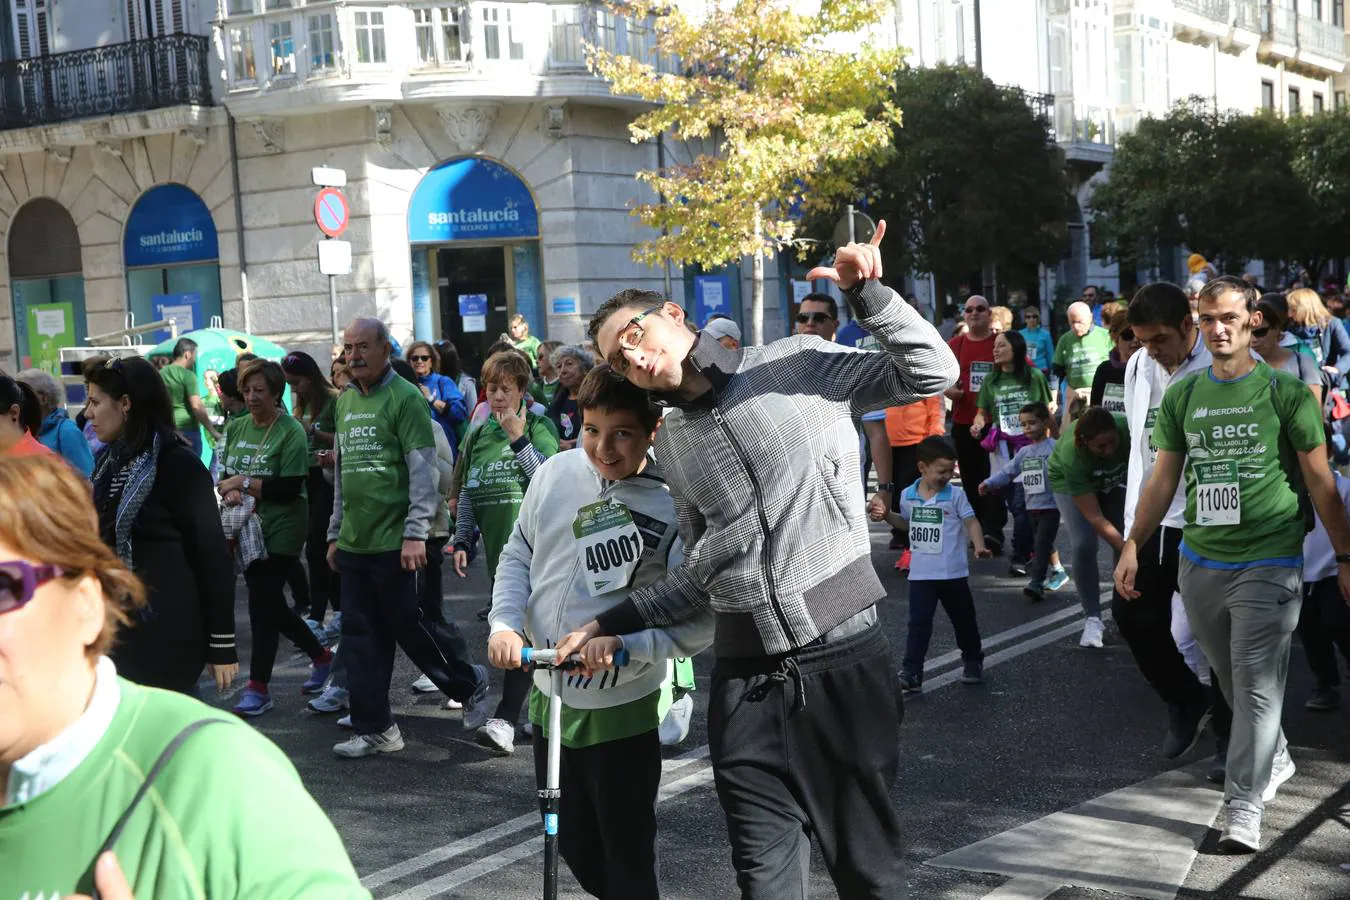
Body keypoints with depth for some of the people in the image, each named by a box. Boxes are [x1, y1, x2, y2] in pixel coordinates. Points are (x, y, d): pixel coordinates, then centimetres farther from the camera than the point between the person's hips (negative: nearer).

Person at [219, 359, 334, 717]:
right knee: (271, 605, 15)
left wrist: (244, 482, -17)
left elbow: (289, 488, -18)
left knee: (262, 606, -6)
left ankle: (258, 688, 4)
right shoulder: (236, 427, 6)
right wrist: (230, 491, -13)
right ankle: (321, 656, 34)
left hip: (280, 530, -7)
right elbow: (225, 474, 9)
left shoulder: (291, 432, -13)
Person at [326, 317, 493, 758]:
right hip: (353, 542, 7)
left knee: (408, 626, 1)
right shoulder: (344, 401, 13)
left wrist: (416, 533, -17)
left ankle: (469, 682, 24)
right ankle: (374, 729, 14)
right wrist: (335, 532, 19)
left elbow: (423, 471, -13)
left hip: (393, 542, -7)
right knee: (361, 636, 7)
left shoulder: (404, 397, -9)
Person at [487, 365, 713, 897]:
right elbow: (518, 555, 9)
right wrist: (505, 624, -7)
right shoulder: (556, 473, -4)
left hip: (622, 708, -5)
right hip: (549, 696, 5)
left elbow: (700, 621, -19)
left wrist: (624, 642, -31)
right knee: (574, 846, 21)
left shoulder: (675, 508, -18)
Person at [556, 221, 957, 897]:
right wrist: (611, 624, 13)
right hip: (746, 681, 4)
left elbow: (932, 374, -3)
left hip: (843, 654, -4)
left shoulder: (801, 363, 2)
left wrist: (866, 291, -14)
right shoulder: (671, 444, 17)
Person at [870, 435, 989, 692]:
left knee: (963, 620, 14)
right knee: (918, 624, -3)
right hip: (921, 574, 1)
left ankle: (973, 662, 35)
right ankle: (910, 673, -4)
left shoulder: (955, 496, -6)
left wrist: (979, 546, -26)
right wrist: (886, 515, 5)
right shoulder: (908, 496, 3)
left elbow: (971, 522, -10)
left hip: (953, 573, -1)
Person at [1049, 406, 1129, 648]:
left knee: (1126, 541, -8)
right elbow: (1095, 518, -35)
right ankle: (1092, 619, -6)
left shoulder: (1128, 429, -39)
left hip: (1114, 480, 3)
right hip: (1070, 482, -3)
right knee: (1084, 545, -18)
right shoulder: (1071, 455, -41)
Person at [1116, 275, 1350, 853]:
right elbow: (1162, 478, 13)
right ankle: (1275, 760, 39)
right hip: (1200, 562, 4)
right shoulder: (1182, 396, 7)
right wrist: (1133, 546, 8)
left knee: (1257, 685, -7)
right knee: (1231, 682, 15)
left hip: (1269, 563, -4)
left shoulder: (1284, 391, -4)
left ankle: (1243, 810, -4)